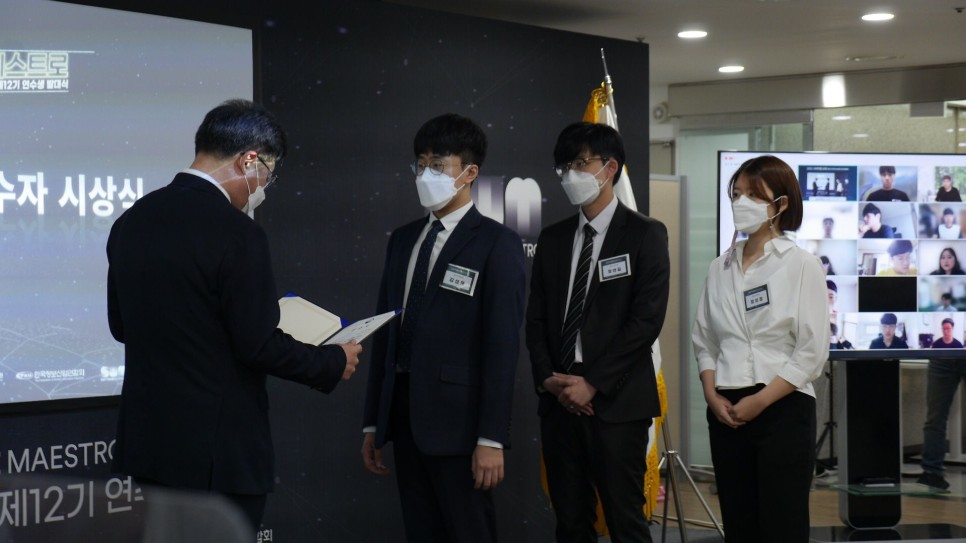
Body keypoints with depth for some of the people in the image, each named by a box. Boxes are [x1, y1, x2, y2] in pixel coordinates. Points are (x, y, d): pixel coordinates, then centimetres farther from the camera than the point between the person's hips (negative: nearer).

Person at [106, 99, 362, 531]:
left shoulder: (131, 221, 5)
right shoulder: (235, 232, -17)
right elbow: (259, 346, -16)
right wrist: (334, 363, -1)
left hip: (145, 442, 7)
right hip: (217, 454, -7)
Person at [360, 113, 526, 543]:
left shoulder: (497, 244, -5)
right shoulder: (403, 240, 14)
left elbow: (502, 346, -11)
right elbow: (386, 333, 14)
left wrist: (492, 438, -16)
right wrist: (373, 423, 12)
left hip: (457, 419, -6)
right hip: (404, 416, 6)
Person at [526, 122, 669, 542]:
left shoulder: (644, 234, -2)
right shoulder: (552, 239, 14)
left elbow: (647, 319, -10)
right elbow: (536, 318, 13)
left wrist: (593, 384, -13)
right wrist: (548, 379, -4)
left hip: (615, 401, -5)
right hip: (559, 399, 5)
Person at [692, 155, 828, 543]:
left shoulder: (801, 264, -4)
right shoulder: (721, 267, 10)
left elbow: (812, 352, -8)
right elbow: (704, 340, 13)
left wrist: (760, 401, -13)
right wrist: (712, 395, -3)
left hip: (783, 410, -4)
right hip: (726, 412, 5)